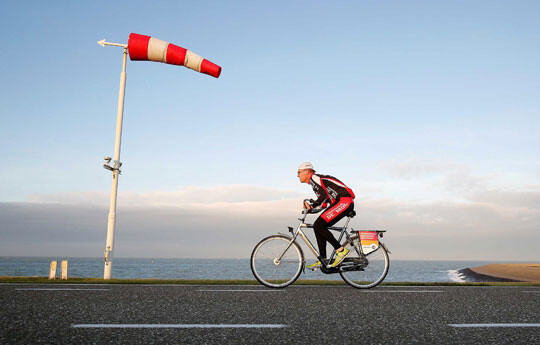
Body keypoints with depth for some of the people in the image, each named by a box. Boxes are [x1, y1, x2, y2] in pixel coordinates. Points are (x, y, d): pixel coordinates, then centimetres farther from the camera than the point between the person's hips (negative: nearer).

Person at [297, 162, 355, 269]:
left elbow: (324, 195, -18)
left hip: (344, 201, -10)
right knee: (319, 227, 8)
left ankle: (340, 250, -13)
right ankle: (322, 260, 9)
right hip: (340, 203, 10)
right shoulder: (316, 181, 26)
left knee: (318, 225, -15)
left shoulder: (314, 178, -3)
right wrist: (311, 208, 11)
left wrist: (312, 205, -13)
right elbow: (325, 203, 21)